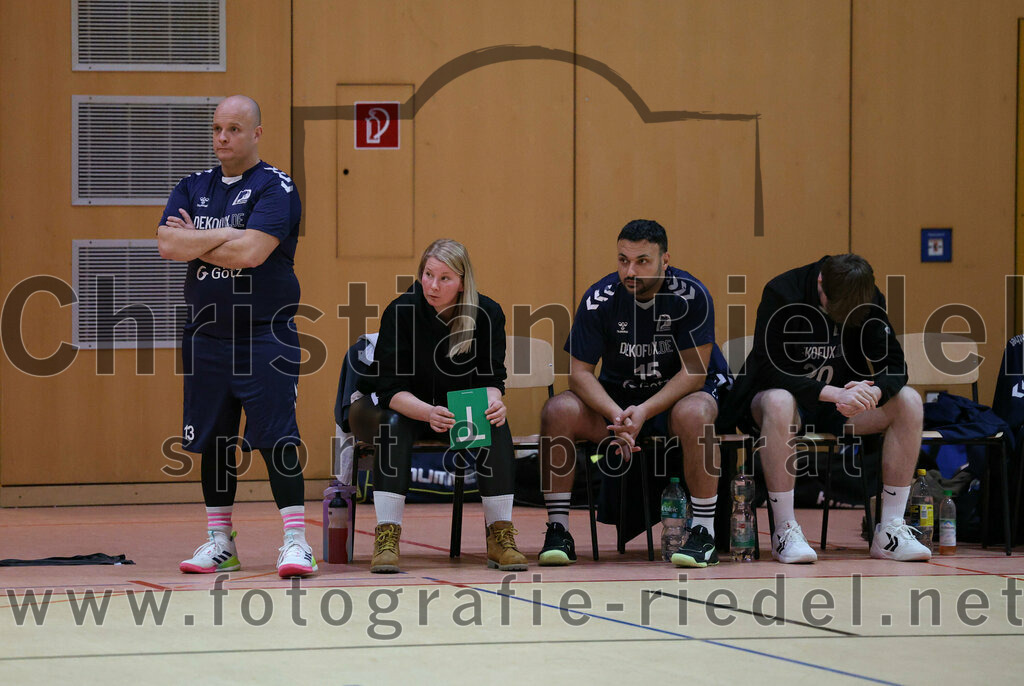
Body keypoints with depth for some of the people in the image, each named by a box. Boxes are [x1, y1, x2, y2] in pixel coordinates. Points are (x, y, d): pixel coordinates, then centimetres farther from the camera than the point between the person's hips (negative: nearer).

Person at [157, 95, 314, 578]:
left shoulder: (275, 188, -6)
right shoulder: (193, 188, 11)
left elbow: (250, 252, -19)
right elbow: (167, 245, -4)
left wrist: (194, 241, -6)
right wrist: (225, 235, -13)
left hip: (265, 335, -5)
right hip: (206, 334, 5)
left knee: (276, 437, -10)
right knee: (213, 441, 10)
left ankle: (296, 541, -9)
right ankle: (219, 543, 19)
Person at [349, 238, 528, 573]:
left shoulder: (487, 313, -13)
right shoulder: (400, 311, -22)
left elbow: (490, 378, -9)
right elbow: (391, 387, -25)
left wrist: (492, 400, -35)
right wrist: (428, 413, -45)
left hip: (459, 411, 2)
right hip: (403, 407, -2)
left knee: (497, 427, -27)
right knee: (394, 426, -36)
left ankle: (500, 537, -24)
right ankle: (386, 538, -40)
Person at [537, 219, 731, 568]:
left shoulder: (691, 296, -19)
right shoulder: (599, 299, -13)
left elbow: (694, 370, -19)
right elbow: (579, 372, -12)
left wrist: (645, 411, -32)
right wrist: (615, 414, -31)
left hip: (678, 393, -2)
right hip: (616, 396, 3)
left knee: (694, 414, -38)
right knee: (558, 411, -24)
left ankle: (704, 533, -26)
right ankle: (558, 530, -16)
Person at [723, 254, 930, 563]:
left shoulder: (870, 300, -6)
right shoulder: (781, 293, -20)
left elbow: (894, 366, -7)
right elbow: (768, 370, -26)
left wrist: (873, 392, -32)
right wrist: (832, 393, -38)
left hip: (840, 397, 5)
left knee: (908, 401, -18)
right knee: (779, 403, -41)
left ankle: (890, 530, -17)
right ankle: (785, 531, -33)